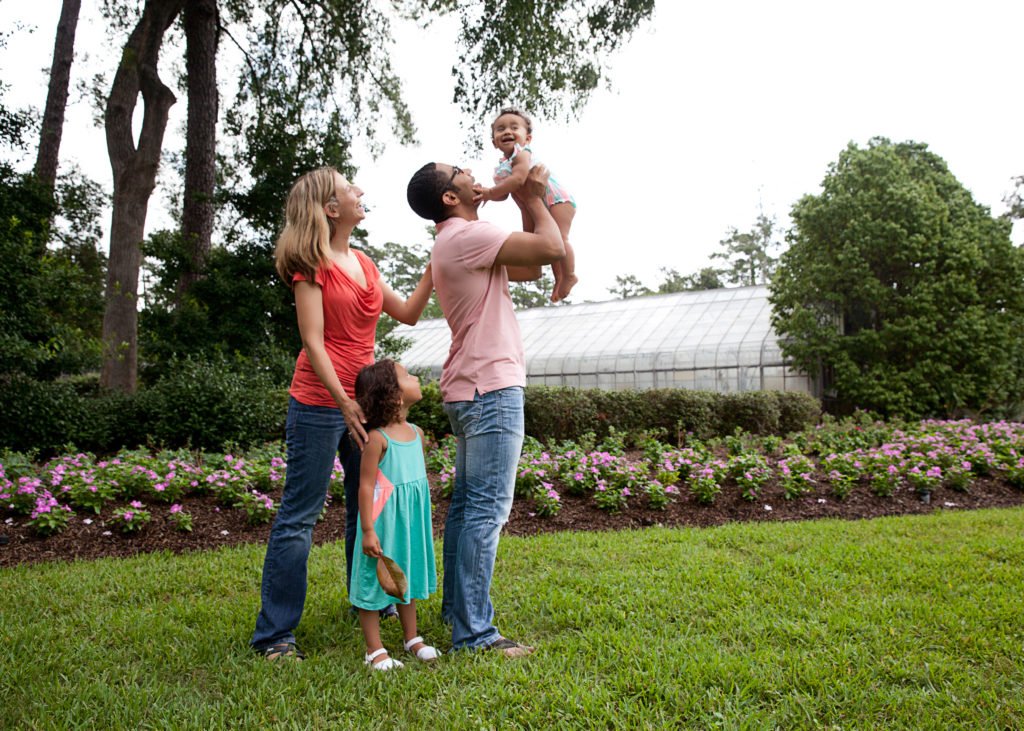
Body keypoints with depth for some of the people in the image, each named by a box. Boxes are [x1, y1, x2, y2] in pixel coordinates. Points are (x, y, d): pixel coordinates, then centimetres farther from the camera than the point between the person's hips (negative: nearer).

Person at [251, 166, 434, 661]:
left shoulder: (363, 264, 14)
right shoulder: (312, 265, -7)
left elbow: (408, 314, 18)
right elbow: (313, 341, -14)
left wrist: (433, 268, 9)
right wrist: (343, 403, -22)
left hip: (363, 401, 8)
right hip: (319, 403, -8)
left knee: (368, 507, 16)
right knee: (299, 516, -3)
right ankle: (274, 635, 6)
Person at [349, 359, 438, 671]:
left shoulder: (417, 433, 6)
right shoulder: (377, 438, -17)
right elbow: (366, 486, -17)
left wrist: (427, 521, 21)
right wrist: (367, 531, -19)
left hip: (411, 522, 7)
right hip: (384, 524, -7)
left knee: (408, 578, 19)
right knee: (374, 581, 4)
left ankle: (412, 639, 33)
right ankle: (375, 650, 16)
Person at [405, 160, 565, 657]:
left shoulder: (455, 242, 19)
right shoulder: (467, 236, -13)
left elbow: (530, 269, 20)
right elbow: (552, 249, -18)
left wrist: (527, 204, 15)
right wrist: (534, 199, 1)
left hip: (469, 391, 11)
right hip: (491, 390, -11)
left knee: (467, 505, 15)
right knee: (487, 510, -9)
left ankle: (457, 609, 25)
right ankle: (473, 633, -5)